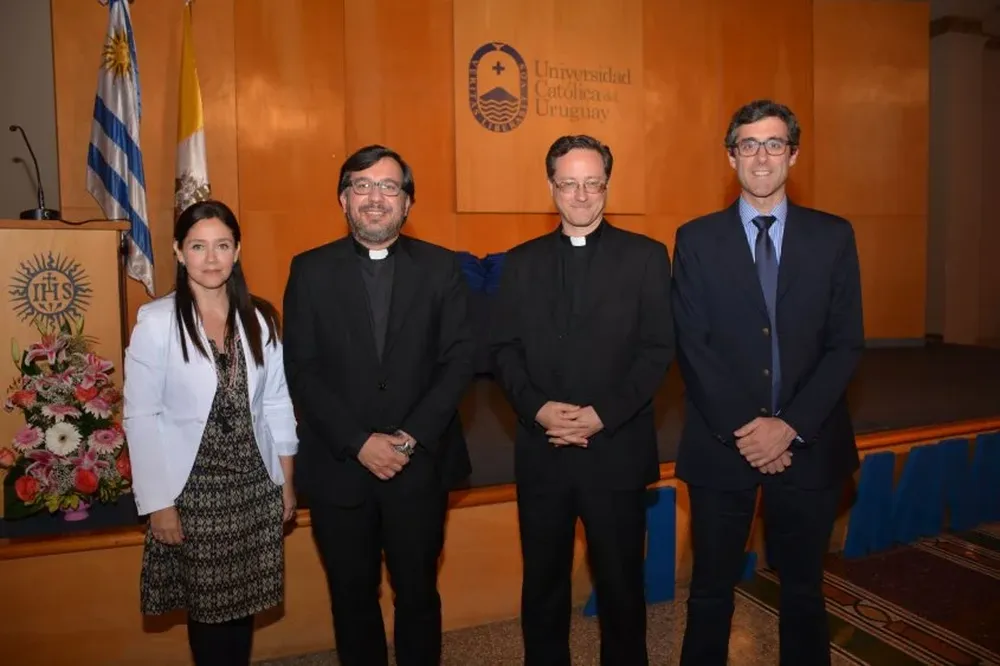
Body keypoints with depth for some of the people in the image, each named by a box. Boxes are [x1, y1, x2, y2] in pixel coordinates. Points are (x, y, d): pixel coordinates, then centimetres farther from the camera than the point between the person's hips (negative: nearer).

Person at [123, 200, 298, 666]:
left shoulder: (260, 318, -1)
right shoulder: (156, 321, -12)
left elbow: (277, 403, 4)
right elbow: (140, 418, -10)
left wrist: (286, 481, 5)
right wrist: (157, 503, -10)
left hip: (254, 484, 3)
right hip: (192, 487, -3)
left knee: (245, 600, 15)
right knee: (207, 605, 13)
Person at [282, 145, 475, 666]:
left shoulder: (441, 268, 2)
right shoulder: (310, 270, 2)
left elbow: (459, 359, -3)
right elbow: (301, 370, -4)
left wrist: (414, 438, -13)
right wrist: (359, 442, -13)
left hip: (420, 466, 0)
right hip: (338, 467, 1)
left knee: (418, 593, 14)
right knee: (352, 597, 15)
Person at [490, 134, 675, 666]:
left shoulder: (646, 257, 1)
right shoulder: (521, 262, 8)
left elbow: (658, 349, -5)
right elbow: (504, 349, 3)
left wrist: (603, 414, -14)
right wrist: (537, 409, -13)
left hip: (617, 451, -2)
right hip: (542, 451, 2)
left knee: (620, 582, 13)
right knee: (542, 582, 15)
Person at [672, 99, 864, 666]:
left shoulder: (833, 236, 3)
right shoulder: (697, 239, 0)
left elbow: (846, 344, -2)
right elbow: (692, 345, -5)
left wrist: (791, 425, -12)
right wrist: (741, 428, -13)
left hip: (808, 445, 1)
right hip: (722, 444, -1)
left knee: (804, 590, 17)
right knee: (712, 590, 12)